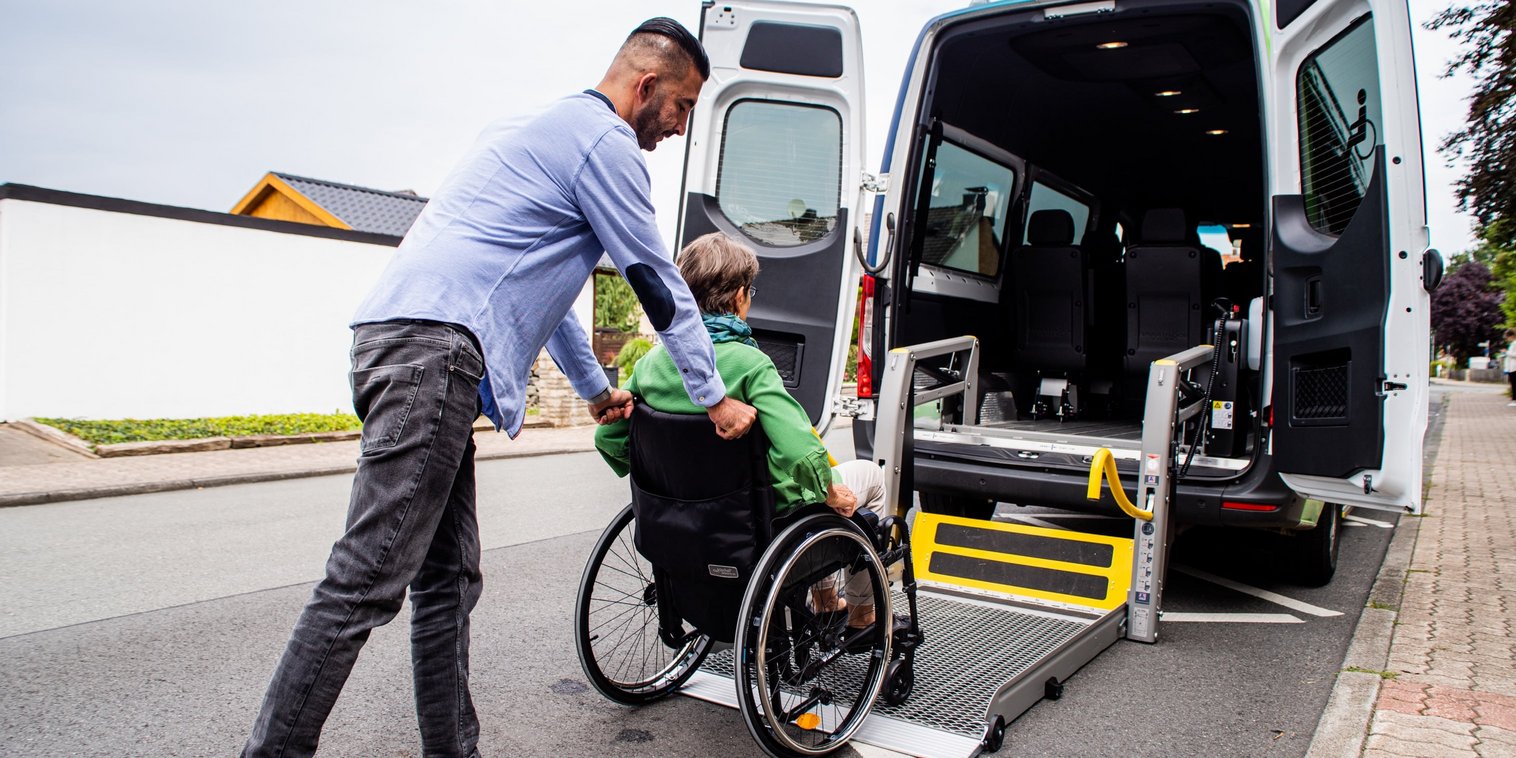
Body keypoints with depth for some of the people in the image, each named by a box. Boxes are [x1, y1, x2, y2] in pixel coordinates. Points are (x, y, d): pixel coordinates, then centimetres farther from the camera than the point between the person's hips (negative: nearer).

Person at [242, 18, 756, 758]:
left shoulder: (549, 128, 31)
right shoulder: (604, 139, 0)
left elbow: (536, 281, 37)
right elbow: (658, 281, 0)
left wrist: (595, 387, 41)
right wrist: (715, 398, 10)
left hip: (400, 338, 10)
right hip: (435, 344, -10)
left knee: (448, 577, 10)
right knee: (368, 580, -10)